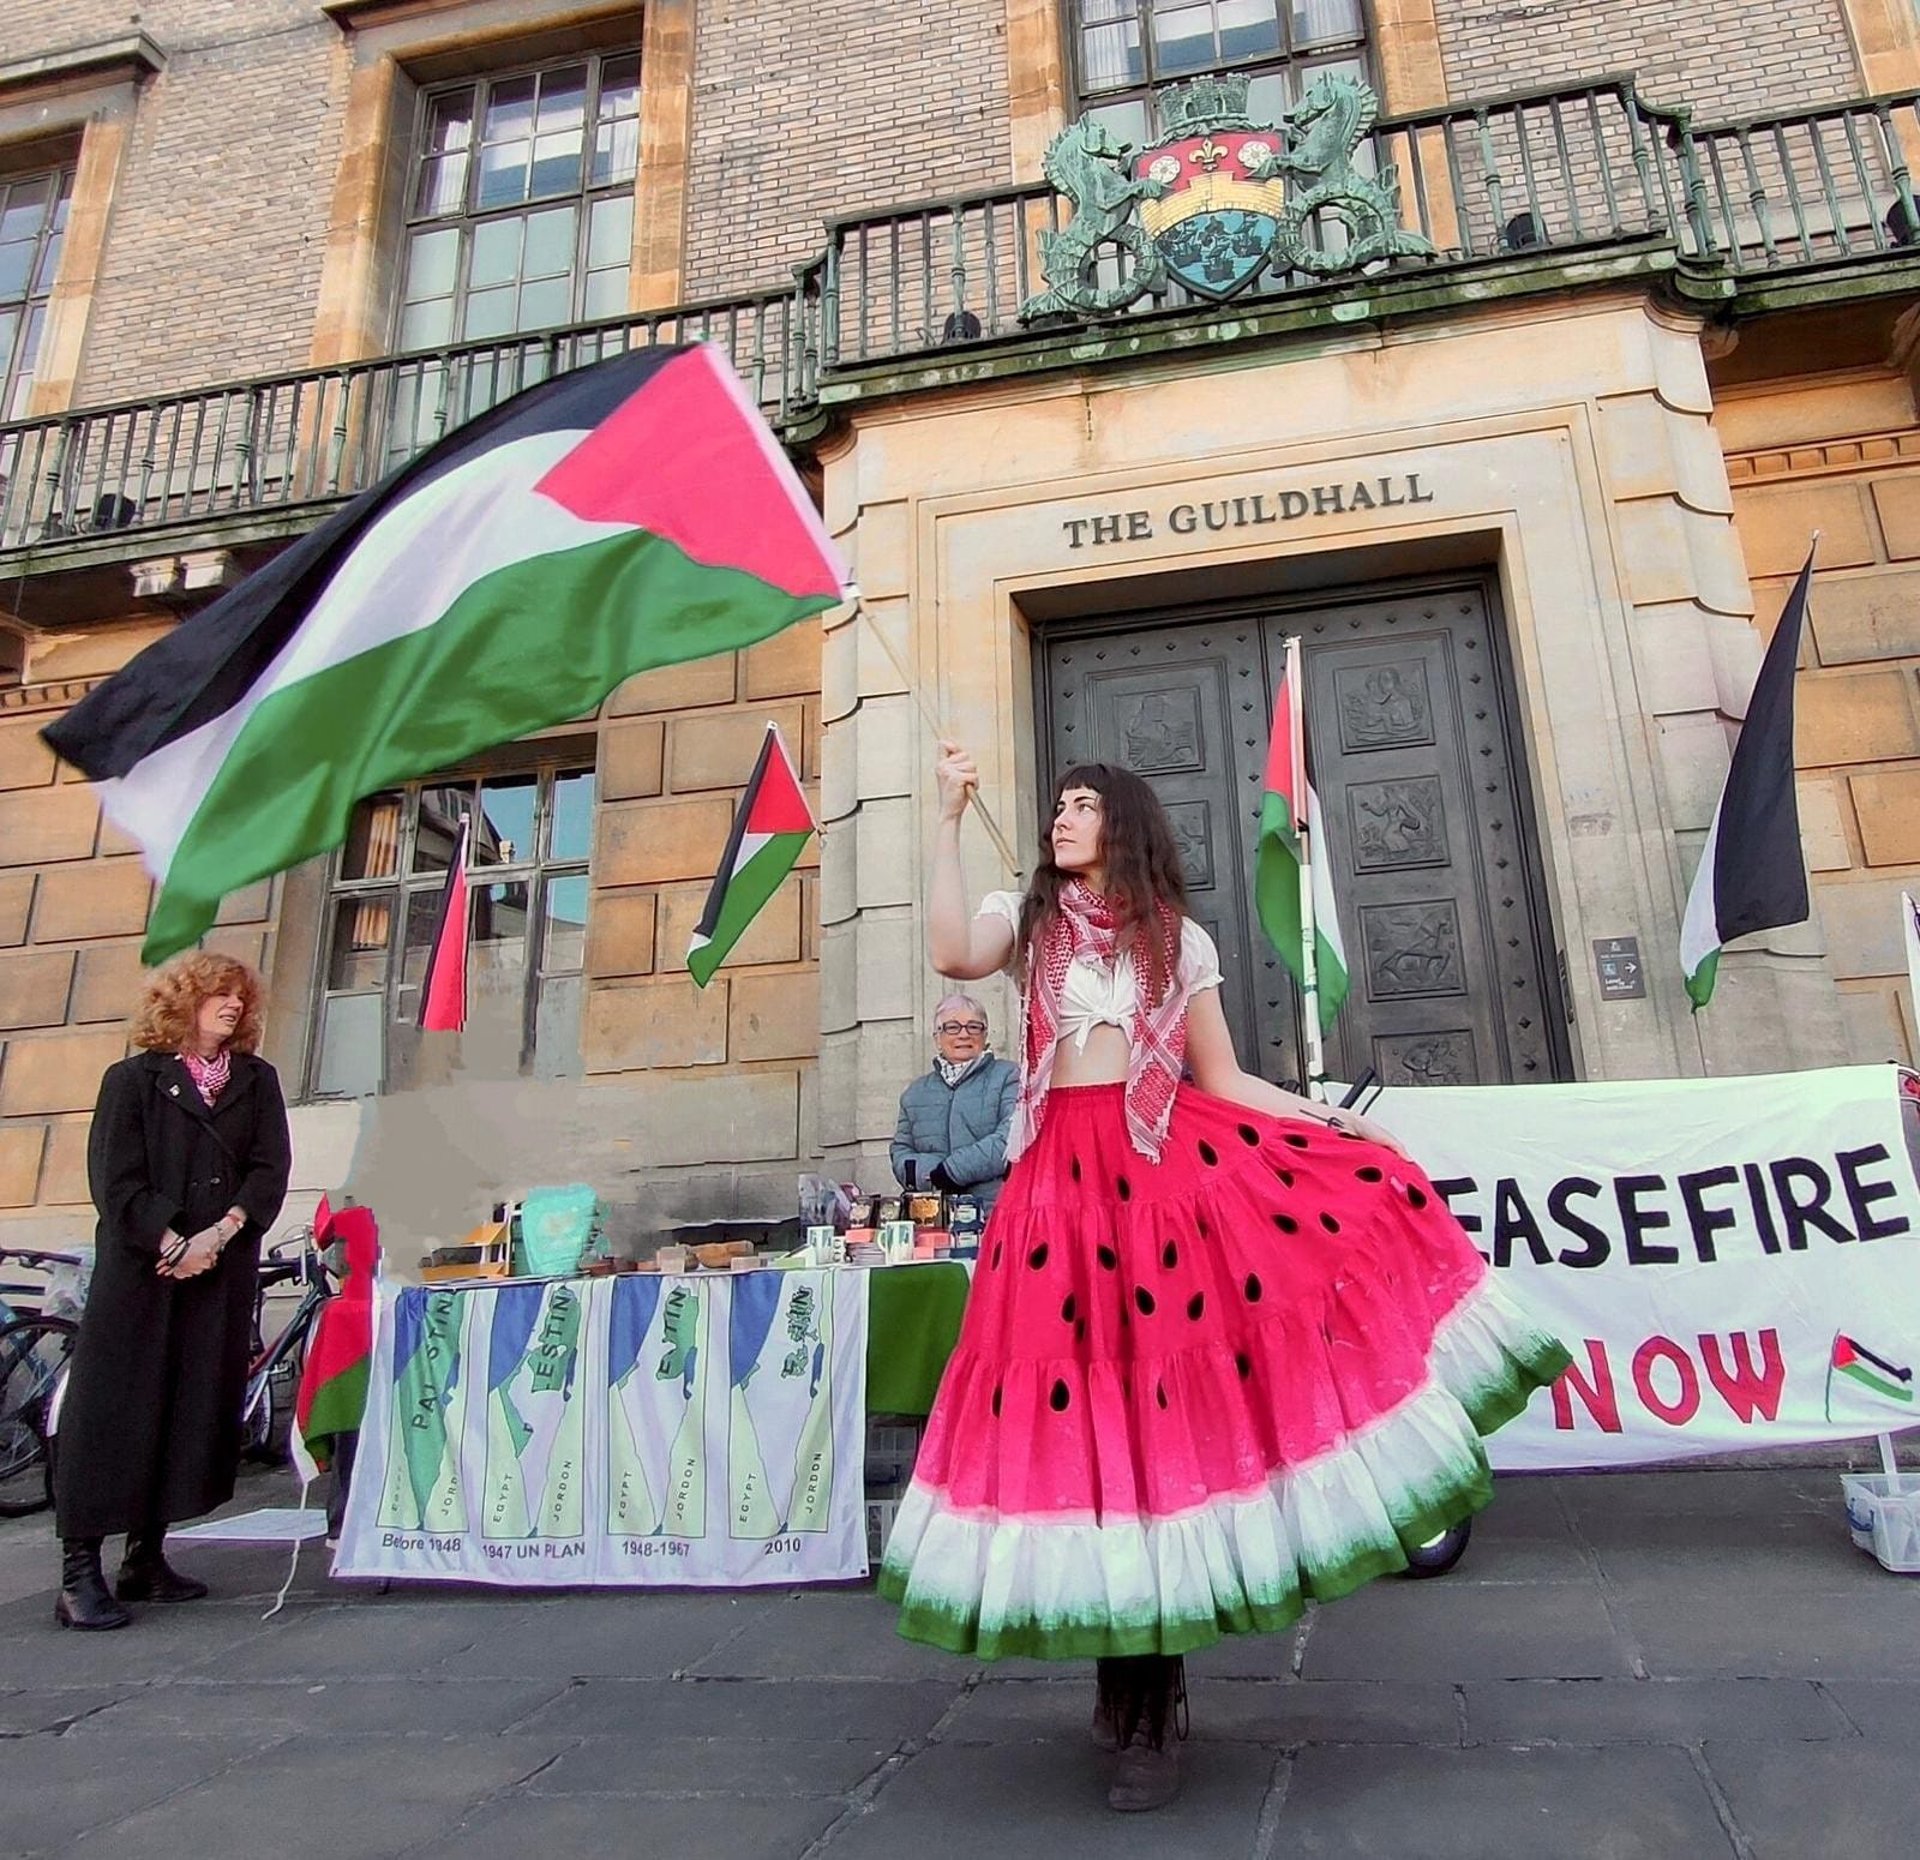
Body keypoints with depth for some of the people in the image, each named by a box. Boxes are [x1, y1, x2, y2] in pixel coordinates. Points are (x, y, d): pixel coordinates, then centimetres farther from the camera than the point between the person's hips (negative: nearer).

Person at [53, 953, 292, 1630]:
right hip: (140, 1270, -3)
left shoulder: (256, 1082, 12)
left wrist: (219, 1233, -10)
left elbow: (269, 1170, 4)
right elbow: (115, 1179, -5)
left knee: (194, 1412, 5)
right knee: (114, 1411, -2)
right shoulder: (133, 1079, 3)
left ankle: (147, 1555, 16)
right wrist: (172, 1244, -14)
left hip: (222, 1273, 3)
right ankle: (79, 1572, 4)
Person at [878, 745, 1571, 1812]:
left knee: (1172, 1405, -3)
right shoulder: (1026, 919, 13)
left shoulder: (1180, 940, 14)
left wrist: (1341, 1122, 3)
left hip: (1174, 1169, 0)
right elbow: (954, 957, -10)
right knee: (1089, 1410, 1)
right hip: (1068, 1181, 0)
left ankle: (1150, 1704, 15)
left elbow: (1226, 1083, 13)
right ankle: (1133, 1682, 21)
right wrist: (951, 820, -8)